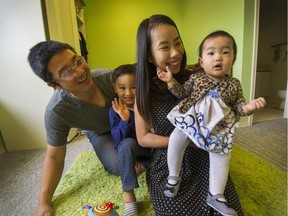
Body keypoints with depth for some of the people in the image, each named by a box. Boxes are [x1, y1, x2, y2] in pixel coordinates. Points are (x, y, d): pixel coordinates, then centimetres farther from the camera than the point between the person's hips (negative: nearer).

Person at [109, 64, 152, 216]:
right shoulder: (115, 110, -15)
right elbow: (117, 140, -22)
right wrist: (125, 120, -36)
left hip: (149, 148, 3)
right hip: (128, 149, -2)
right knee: (128, 144, -35)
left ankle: (142, 167, -2)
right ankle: (128, 195, -27)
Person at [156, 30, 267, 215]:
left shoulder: (234, 84, 2)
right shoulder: (196, 78, 0)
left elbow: (238, 107, 6)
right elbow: (182, 93, 3)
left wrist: (249, 107, -17)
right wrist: (171, 81, -12)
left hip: (218, 127, 2)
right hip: (191, 120, -1)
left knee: (221, 158, 0)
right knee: (175, 140, -17)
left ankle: (216, 196, 23)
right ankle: (174, 176, 10)